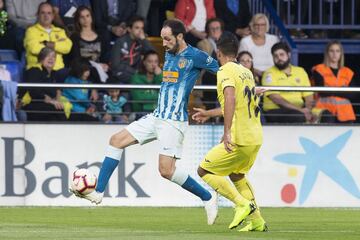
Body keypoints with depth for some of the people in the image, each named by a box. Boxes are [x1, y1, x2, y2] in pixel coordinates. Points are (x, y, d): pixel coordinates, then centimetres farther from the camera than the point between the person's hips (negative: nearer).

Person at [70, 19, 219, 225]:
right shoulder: (169, 55, 14)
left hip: (174, 121, -9)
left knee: (167, 170, -15)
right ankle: (98, 193, 3)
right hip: (156, 116, 9)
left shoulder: (194, 56, -10)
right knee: (117, 140, 2)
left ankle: (208, 198, 1)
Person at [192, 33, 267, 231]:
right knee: (236, 174, 28)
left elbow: (231, 99, -27)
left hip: (239, 139, -8)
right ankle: (256, 221, 20)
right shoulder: (246, 72, 18)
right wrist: (208, 114, 42)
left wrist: (227, 131, -32)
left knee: (204, 171, 3)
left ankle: (242, 204, -9)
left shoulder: (225, 71, -8)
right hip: (256, 137, 8)